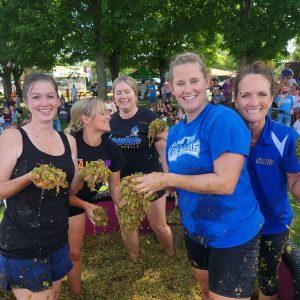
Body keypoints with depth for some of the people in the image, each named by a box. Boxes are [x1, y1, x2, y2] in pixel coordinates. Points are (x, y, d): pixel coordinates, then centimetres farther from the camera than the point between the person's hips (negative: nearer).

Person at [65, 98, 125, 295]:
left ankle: (76, 292, 37)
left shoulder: (111, 149, -15)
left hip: (79, 203, 4)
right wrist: (86, 205, -28)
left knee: (74, 253, 16)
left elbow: (115, 186, -5)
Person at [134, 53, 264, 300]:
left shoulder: (224, 119, -21)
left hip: (233, 233, -7)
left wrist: (166, 180, -23)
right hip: (195, 231, 7)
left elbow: (225, 183, -28)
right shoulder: (175, 132, 2)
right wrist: (153, 185, -6)